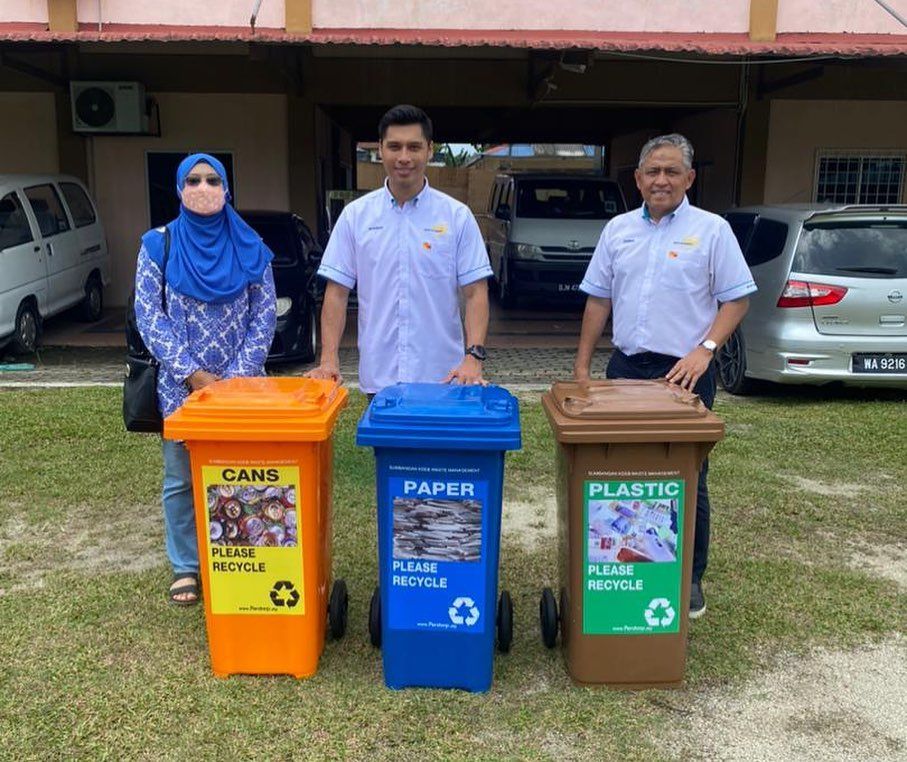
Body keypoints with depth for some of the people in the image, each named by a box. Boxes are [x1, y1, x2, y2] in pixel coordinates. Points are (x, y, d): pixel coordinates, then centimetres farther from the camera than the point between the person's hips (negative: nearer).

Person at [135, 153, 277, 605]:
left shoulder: (250, 247, 3)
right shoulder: (158, 245, 0)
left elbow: (264, 315, 0)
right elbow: (148, 317, -4)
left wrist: (238, 375, -10)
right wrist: (194, 374, -12)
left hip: (242, 381, 1)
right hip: (181, 385, 0)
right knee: (182, 479, 7)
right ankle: (186, 567, 22)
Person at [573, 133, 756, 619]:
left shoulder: (711, 230, -1)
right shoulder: (618, 230, 10)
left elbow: (736, 298, -2)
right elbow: (598, 299, 13)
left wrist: (705, 349, -16)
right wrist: (582, 363, 8)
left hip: (684, 372, -4)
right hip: (625, 367, 4)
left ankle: (689, 579, 18)